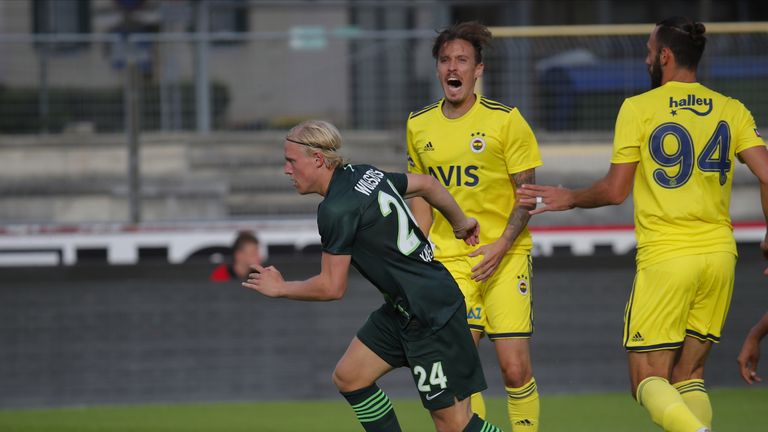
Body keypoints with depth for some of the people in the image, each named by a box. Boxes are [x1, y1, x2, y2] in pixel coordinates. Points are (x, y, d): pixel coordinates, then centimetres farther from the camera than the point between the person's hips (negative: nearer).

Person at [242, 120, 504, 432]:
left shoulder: (336, 210, -21)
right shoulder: (365, 174, 5)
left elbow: (332, 288, -16)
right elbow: (427, 184, 18)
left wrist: (279, 288, 0)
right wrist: (460, 222, 36)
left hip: (431, 318, -10)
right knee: (348, 378, 11)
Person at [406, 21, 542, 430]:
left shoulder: (505, 120, -5)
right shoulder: (419, 125, 7)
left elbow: (528, 191, -3)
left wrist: (502, 244, -16)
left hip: (504, 257, -3)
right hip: (448, 257, 3)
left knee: (515, 368, -9)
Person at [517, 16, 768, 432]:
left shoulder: (638, 109, -2)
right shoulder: (732, 111, 7)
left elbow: (615, 191, -2)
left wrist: (568, 198, 15)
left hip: (664, 257, -4)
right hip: (719, 256, 4)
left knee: (649, 381, -1)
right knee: (688, 378, 14)